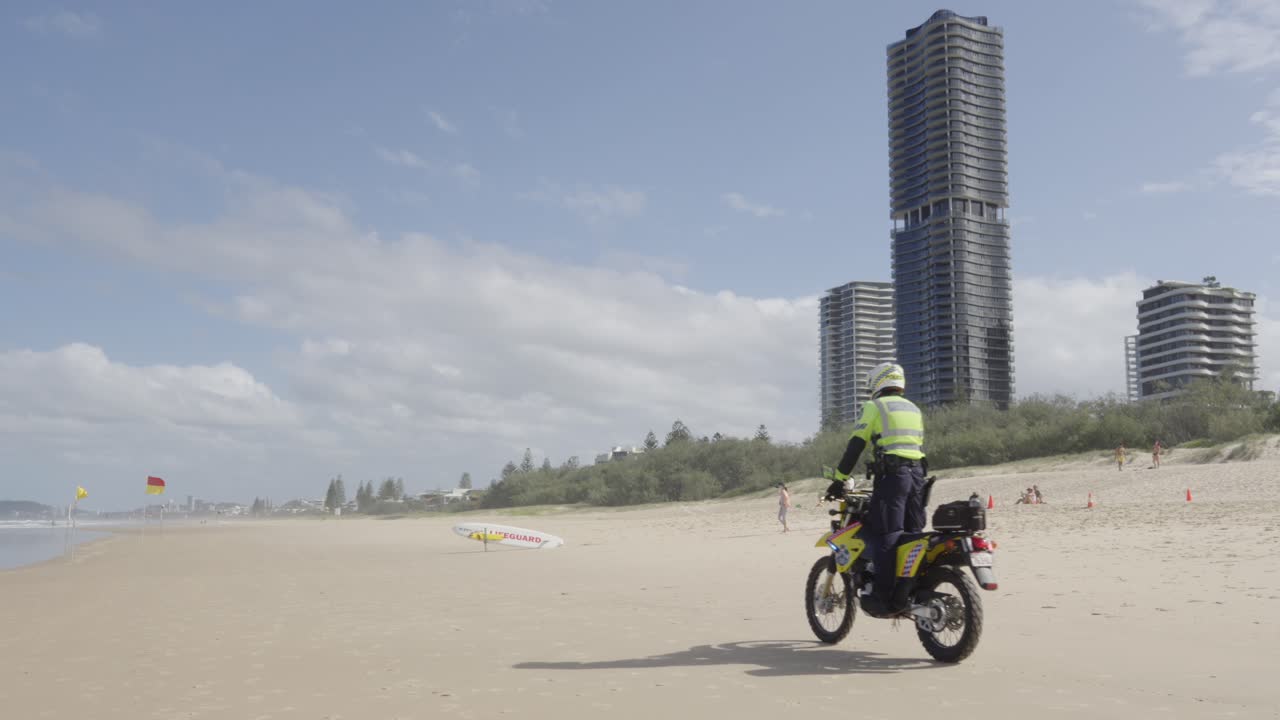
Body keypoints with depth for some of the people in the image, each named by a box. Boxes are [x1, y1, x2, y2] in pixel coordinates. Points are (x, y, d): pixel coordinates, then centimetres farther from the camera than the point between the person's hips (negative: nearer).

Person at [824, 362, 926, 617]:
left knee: (884, 538, -7)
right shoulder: (914, 409, 23)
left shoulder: (874, 407, 2)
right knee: (913, 536, 10)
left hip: (890, 474, -7)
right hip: (917, 474, 7)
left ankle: (884, 598, -10)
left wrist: (839, 480, 0)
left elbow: (855, 446, -3)